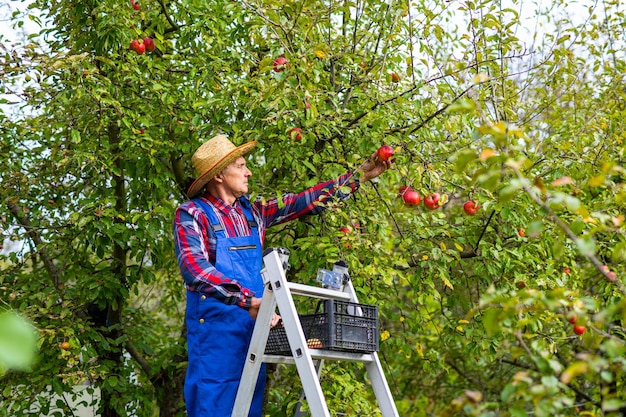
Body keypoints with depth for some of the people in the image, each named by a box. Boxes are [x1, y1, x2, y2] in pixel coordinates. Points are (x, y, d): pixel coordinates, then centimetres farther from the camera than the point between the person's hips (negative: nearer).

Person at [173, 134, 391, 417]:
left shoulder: (252, 211, 11)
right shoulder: (192, 214, -8)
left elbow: (304, 202, 15)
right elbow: (194, 269, -21)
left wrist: (359, 176, 13)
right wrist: (246, 300, -31)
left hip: (254, 323, 7)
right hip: (215, 326, -6)